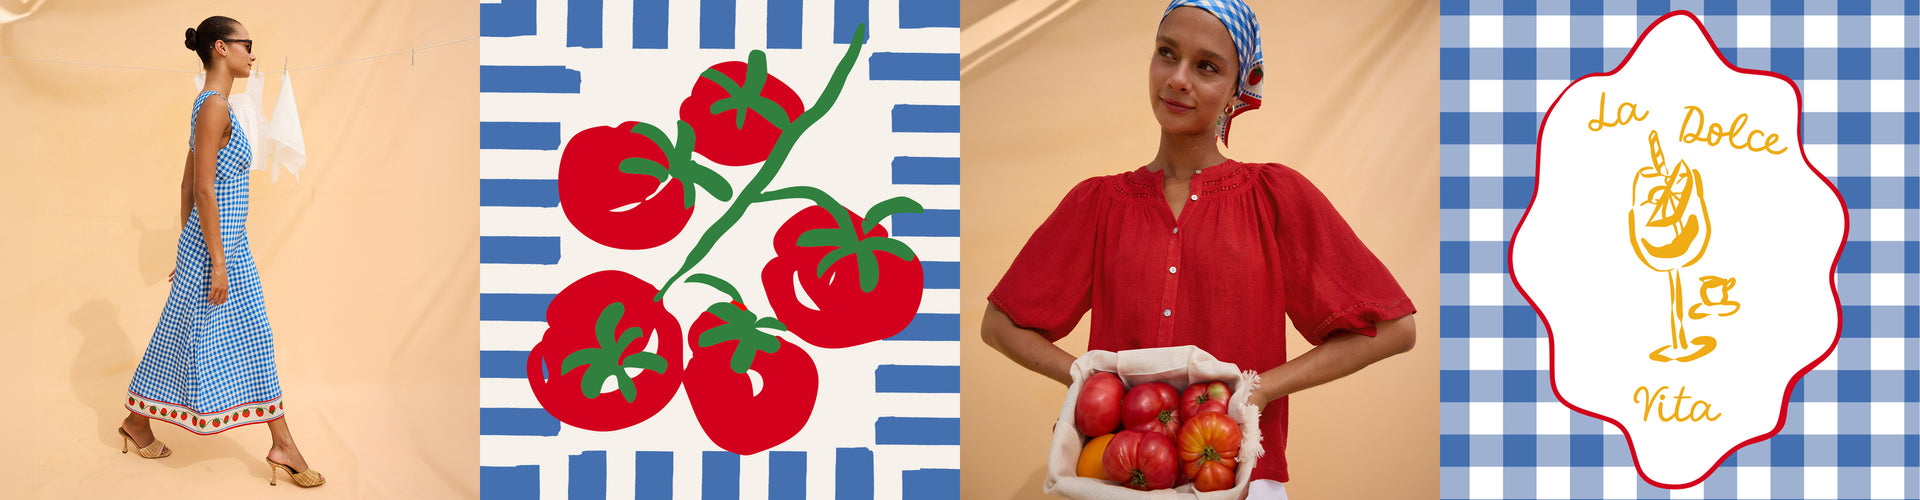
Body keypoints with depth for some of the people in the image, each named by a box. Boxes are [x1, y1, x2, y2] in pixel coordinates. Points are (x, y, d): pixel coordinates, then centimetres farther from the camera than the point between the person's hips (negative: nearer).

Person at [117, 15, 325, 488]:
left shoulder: (209, 106, 12)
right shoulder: (214, 106, -18)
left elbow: (188, 184, 17)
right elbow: (203, 188, -21)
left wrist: (186, 248, 21)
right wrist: (217, 263, -21)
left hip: (230, 245, 10)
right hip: (212, 249, -10)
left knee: (254, 338, 8)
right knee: (189, 337, 5)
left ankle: (282, 445, 11)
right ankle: (136, 420, 24)